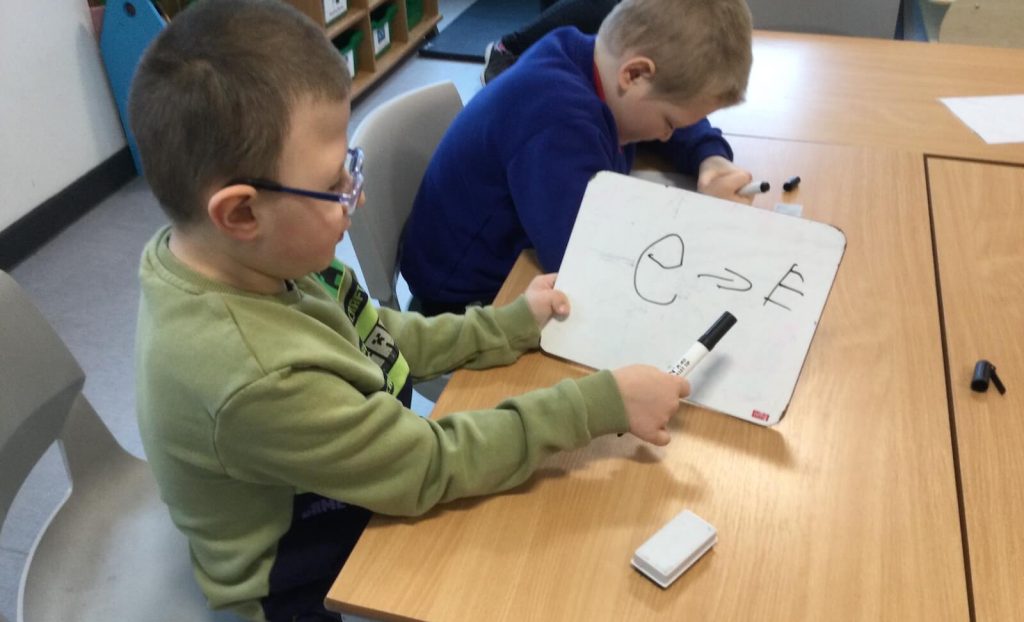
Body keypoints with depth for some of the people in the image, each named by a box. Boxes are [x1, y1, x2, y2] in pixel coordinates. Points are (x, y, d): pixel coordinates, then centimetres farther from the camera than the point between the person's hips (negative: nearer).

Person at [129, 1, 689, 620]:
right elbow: (433, 466, -29)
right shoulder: (257, 378, -40)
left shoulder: (225, 260, -16)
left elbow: (369, 337, 0)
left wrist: (511, 325, -3)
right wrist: (601, 403, -25)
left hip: (350, 490, 6)